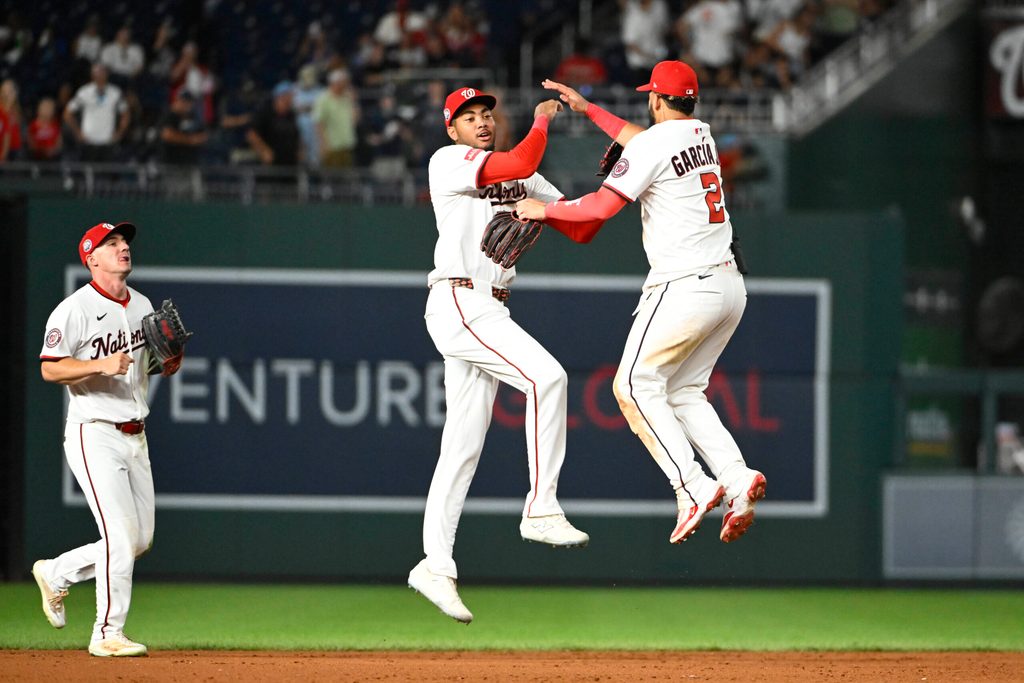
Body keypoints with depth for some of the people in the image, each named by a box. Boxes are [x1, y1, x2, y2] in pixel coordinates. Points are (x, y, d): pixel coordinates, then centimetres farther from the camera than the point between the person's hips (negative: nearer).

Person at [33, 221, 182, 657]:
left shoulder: (142, 307, 12)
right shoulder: (75, 309, -11)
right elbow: (49, 368, -15)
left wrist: (171, 361, -1)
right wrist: (101, 365, -27)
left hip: (135, 436, 8)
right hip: (95, 436, -8)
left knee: (140, 539, 9)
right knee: (121, 533, -13)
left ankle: (56, 574, 28)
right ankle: (108, 634, -4)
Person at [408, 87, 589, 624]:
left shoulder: (519, 174, 19)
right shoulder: (449, 161, -5)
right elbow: (521, 163, -21)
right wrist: (542, 120, -4)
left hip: (488, 311, 8)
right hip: (459, 302, -8)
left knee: (464, 443, 6)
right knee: (545, 377, -24)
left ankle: (435, 565, 8)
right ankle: (541, 510, -21)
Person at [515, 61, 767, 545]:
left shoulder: (652, 145, -10)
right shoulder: (700, 132, 16)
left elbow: (602, 206, -13)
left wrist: (545, 209, 2)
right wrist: (587, 108, 40)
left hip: (686, 285, -9)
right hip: (730, 284, 9)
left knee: (635, 385, -4)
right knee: (683, 392, 14)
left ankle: (693, 487, -18)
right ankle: (736, 477, -5)